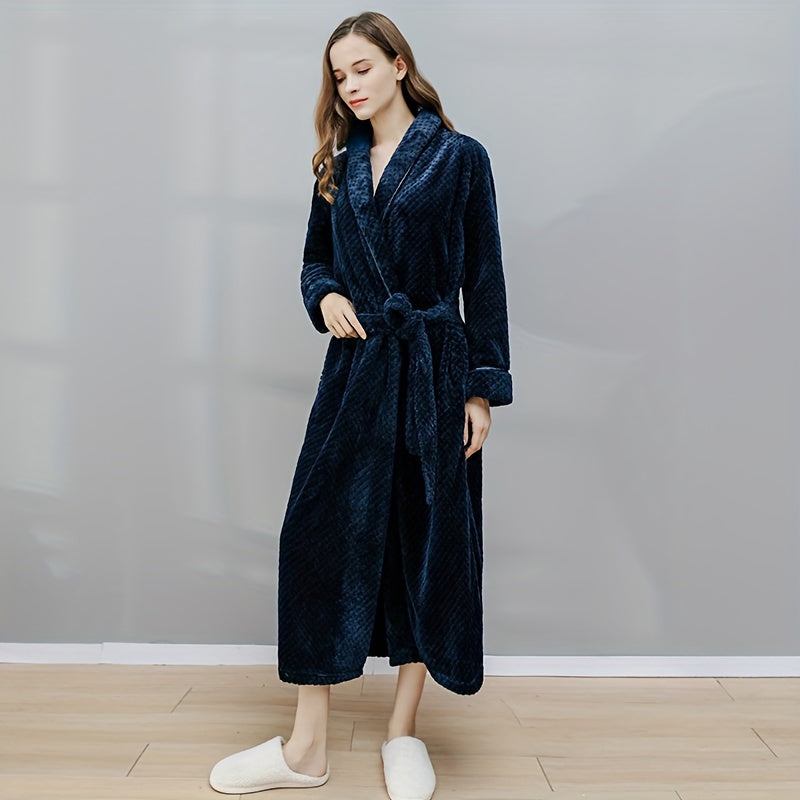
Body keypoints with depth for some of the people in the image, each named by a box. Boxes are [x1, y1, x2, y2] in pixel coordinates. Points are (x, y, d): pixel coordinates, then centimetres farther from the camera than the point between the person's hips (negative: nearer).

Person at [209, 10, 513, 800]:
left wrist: (483, 387, -6)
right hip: (355, 369, 4)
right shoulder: (338, 169, 13)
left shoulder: (459, 158, 1)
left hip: (434, 369, -3)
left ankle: (403, 732, 21)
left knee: (429, 535, 3)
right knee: (319, 530, -2)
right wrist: (325, 296, -4)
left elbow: (484, 280, -1)